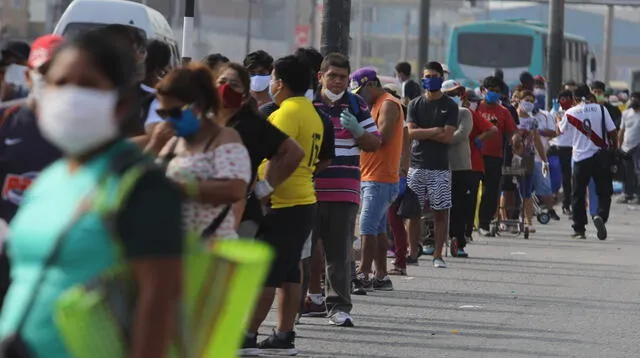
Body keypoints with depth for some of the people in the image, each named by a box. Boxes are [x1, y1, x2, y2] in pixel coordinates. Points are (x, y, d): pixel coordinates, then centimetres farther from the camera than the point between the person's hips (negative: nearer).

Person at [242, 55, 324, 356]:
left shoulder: (288, 112, -14)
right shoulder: (311, 112, 17)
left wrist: (264, 187, -27)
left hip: (282, 204, -10)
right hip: (304, 201, 10)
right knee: (289, 272, 11)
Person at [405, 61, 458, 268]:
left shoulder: (450, 106, 2)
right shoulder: (415, 105, 10)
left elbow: (448, 137, -8)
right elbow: (411, 133, -3)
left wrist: (423, 133, -7)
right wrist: (435, 131, -10)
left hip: (440, 167, -2)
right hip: (417, 166, 2)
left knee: (440, 212, -2)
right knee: (414, 211, 3)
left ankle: (438, 255, 3)